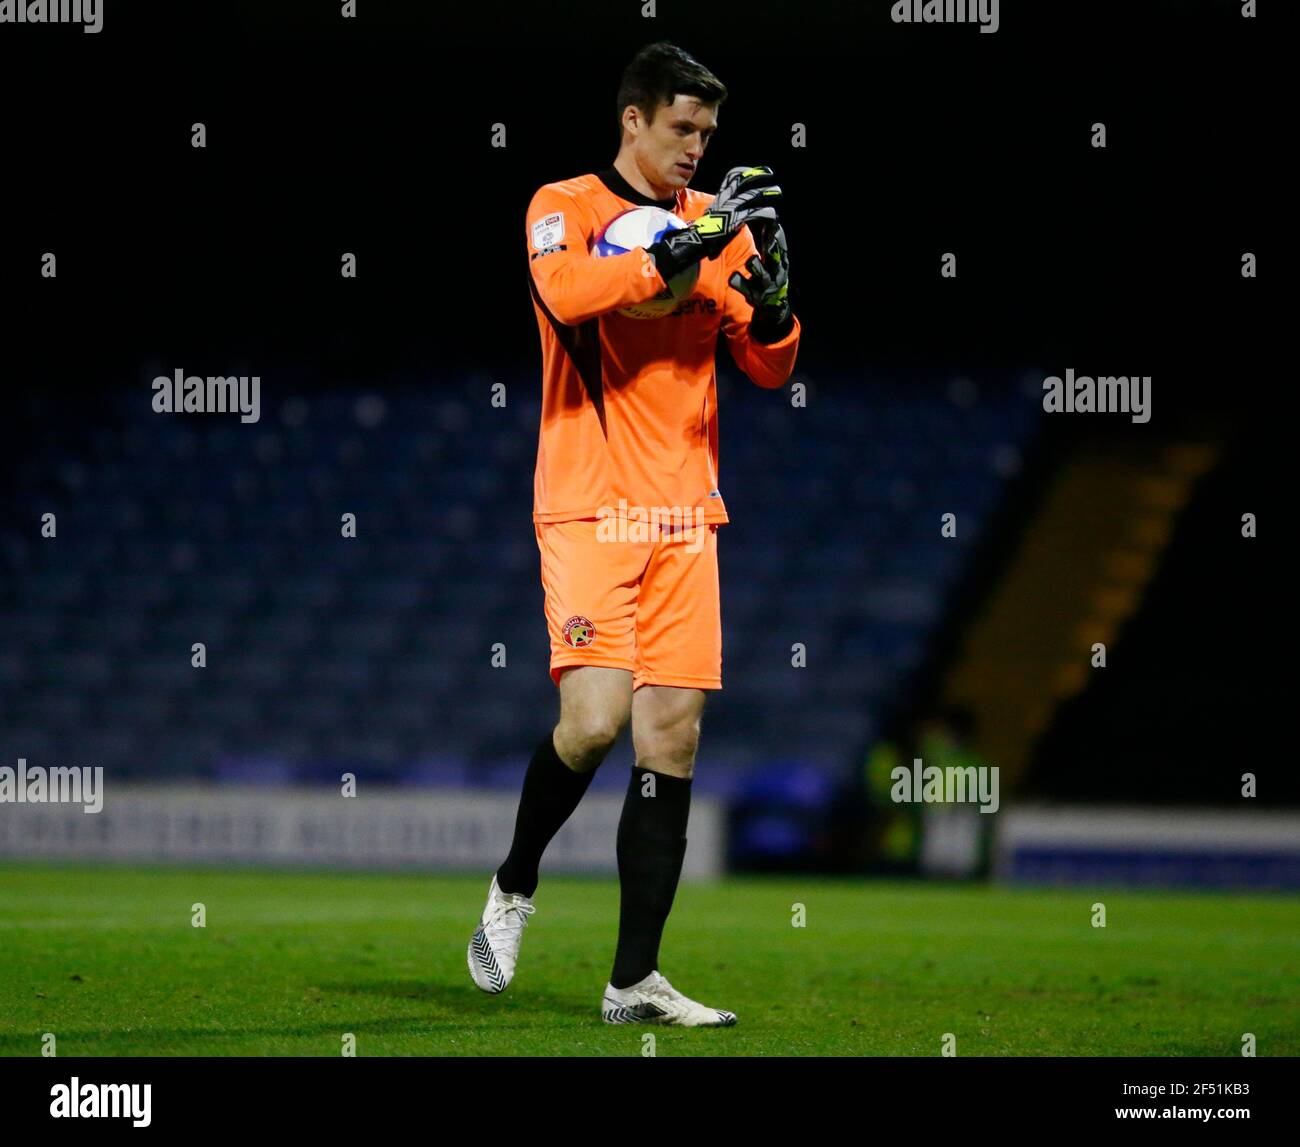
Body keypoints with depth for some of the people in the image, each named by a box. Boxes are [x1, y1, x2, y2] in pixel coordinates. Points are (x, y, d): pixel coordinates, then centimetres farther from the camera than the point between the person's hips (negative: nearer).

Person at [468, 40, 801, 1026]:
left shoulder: (714, 222, 14)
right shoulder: (565, 207, 0)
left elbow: (771, 366, 11)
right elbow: (567, 294, -22)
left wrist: (769, 279, -8)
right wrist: (690, 243, -23)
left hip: (685, 519, 5)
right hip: (589, 509, -5)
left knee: (673, 741, 0)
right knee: (595, 716, -18)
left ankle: (635, 979, 4)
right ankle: (514, 888, 9)